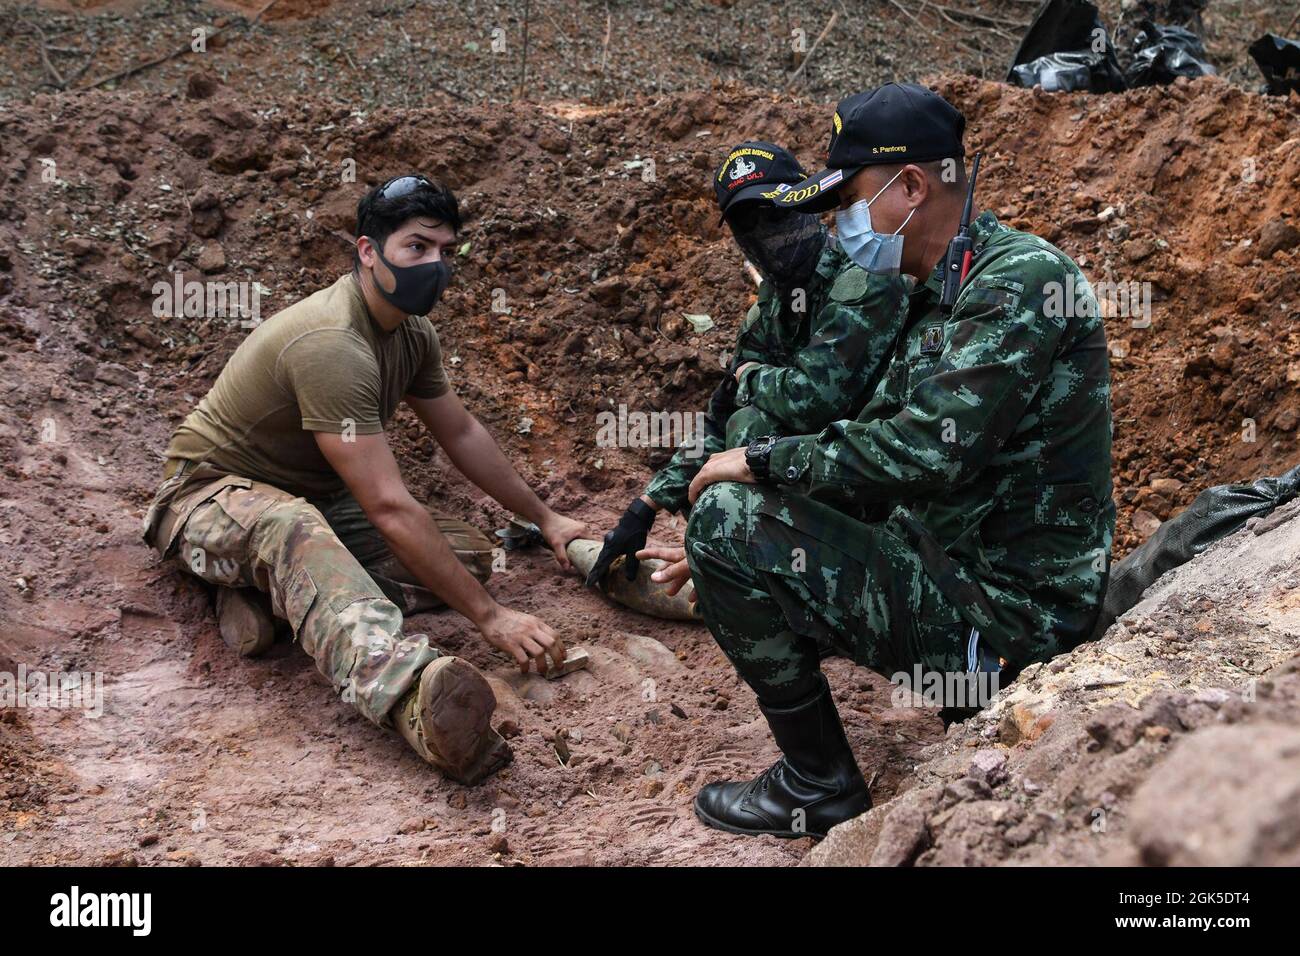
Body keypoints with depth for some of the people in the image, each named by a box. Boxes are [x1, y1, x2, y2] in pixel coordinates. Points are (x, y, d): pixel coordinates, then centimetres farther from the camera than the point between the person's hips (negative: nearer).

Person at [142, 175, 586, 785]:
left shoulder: (412, 332, -1)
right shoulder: (330, 343, -30)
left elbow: (462, 434, 16)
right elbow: (388, 508, -35)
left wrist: (545, 519, 18)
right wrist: (488, 618, -34)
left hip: (315, 501, 9)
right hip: (213, 495, -9)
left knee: (471, 553, -9)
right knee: (292, 527, -44)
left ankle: (269, 587, -19)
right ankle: (411, 686, -70)